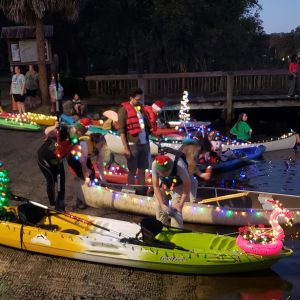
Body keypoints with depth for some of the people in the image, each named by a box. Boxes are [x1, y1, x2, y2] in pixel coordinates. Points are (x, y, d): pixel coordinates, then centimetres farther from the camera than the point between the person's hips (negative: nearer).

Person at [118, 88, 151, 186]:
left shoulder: (141, 108, 12)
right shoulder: (124, 110, -7)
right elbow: (121, 130, -10)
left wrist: (148, 143, 13)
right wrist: (125, 148, -15)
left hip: (144, 143, 6)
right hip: (133, 145, -6)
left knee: (142, 170, 10)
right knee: (132, 171, 3)